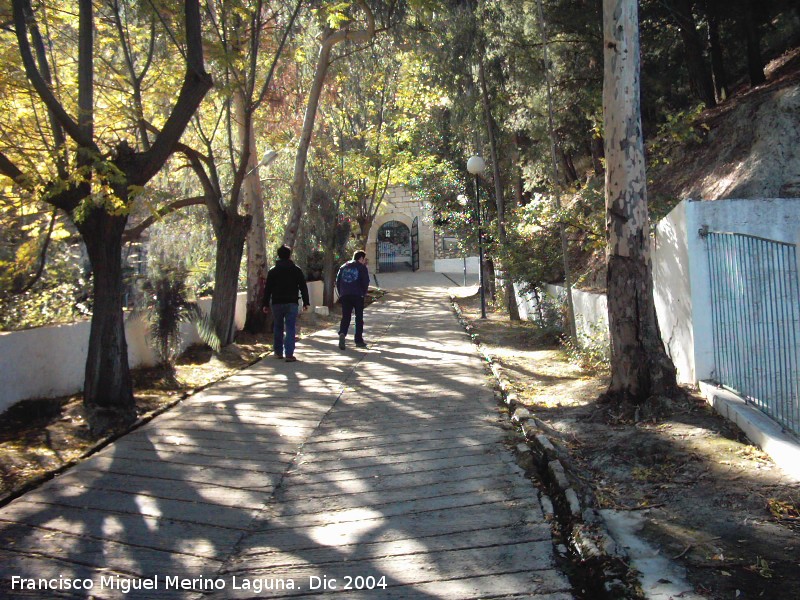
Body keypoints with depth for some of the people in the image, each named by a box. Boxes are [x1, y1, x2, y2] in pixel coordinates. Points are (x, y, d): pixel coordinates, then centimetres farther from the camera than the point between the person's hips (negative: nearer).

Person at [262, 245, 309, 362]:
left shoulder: (272, 271, 3)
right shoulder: (296, 270, 1)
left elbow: (267, 289, 3)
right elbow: (303, 287, 1)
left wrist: (266, 304, 8)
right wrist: (305, 302, 5)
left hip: (276, 303, 2)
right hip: (291, 303, -2)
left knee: (278, 327, 16)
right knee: (290, 328, -3)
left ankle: (278, 352, 21)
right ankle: (289, 354, -11)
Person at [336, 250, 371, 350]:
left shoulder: (343, 267, 15)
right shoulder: (362, 267, 1)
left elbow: (337, 281, 12)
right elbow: (366, 282, -6)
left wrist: (340, 294, 15)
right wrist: (363, 293, 7)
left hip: (344, 296, 3)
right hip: (358, 296, -3)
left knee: (345, 317, 6)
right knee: (359, 318, 7)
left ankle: (342, 333, -21)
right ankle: (359, 340, 8)